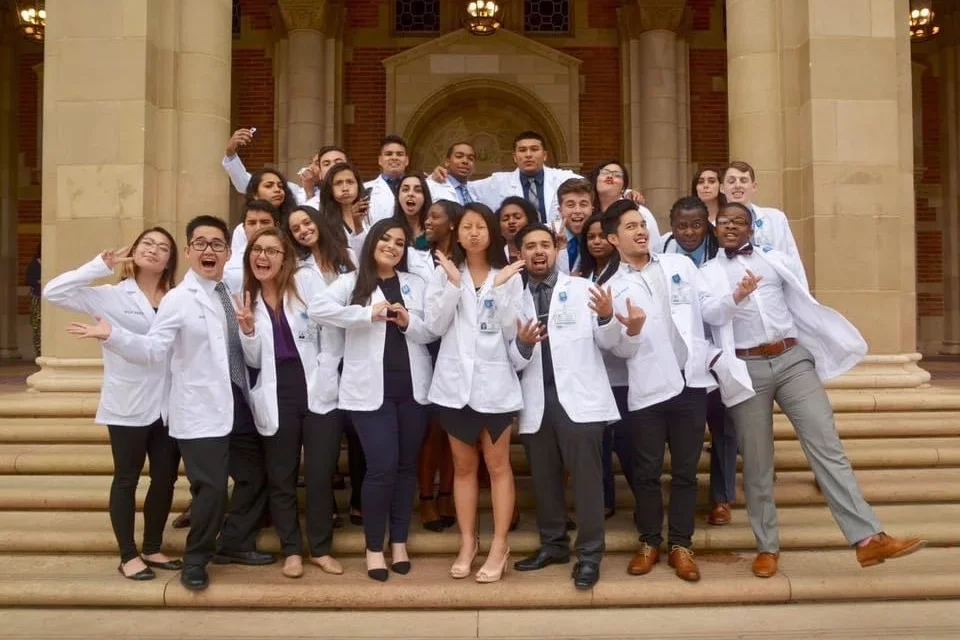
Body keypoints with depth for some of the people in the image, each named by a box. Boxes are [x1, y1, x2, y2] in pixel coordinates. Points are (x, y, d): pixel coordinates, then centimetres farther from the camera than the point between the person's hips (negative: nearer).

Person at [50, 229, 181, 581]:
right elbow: (53, 292, -9)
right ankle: (128, 555, 20)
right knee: (127, 479, 7)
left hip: (168, 405, 4)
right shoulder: (111, 296, 0)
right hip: (128, 405, -3)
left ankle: (152, 549, 28)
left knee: (165, 479, 11)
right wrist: (101, 266, -11)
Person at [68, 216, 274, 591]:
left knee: (254, 476, 14)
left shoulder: (230, 294, 12)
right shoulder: (178, 299, -8)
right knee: (211, 488, -9)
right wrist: (112, 336, -30)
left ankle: (234, 544, 35)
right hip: (201, 411, -7)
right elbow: (154, 352, -17)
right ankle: (195, 561, 15)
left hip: (238, 404, 7)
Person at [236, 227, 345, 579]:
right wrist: (247, 330, -8)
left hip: (318, 392, -3)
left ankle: (321, 549, 19)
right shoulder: (248, 296, 9)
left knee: (320, 474, 2)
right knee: (281, 477, 9)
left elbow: (332, 329, -6)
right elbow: (254, 360, 10)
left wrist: (324, 376, -10)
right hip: (276, 398, 3)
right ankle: (291, 550, 24)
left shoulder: (307, 279, -3)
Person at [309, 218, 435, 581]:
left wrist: (409, 322, -12)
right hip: (371, 389, -4)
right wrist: (368, 314, -19)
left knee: (406, 465, 11)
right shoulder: (352, 281, 2)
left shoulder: (415, 284, 12)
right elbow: (317, 309, -14)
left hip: (412, 387, 4)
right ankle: (374, 547, 10)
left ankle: (399, 541, 25)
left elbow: (432, 332, 8)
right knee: (382, 467, -8)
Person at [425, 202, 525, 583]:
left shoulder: (508, 275, 2)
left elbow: (510, 332, -4)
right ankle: (468, 543, 21)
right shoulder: (444, 273, 4)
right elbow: (435, 326, -5)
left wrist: (501, 289, -14)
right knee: (464, 466, 10)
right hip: (455, 380, 2)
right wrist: (453, 283, -13)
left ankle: (499, 546, 13)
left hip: (494, 381, -1)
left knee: (498, 465, 4)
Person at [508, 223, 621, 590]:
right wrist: (522, 344, -17)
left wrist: (607, 318, -23)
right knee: (543, 478, 13)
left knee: (585, 477, -1)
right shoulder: (515, 299, 10)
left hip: (578, 397, -3)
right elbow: (513, 363, 5)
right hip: (536, 402, 4)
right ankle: (552, 544, 28)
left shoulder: (582, 289, 3)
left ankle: (589, 555, 8)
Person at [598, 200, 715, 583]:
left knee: (685, 471, 9)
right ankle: (649, 542, 23)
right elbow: (620, 350, 0)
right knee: (647, 472, 7)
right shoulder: (612, 288, 2)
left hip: (692, 380, 2)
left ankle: (681, 545, 20)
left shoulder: (681, 265, 8)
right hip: (648, 388, -1)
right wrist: (631, 330, -22)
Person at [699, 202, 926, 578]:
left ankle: (868, 538, -8)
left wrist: (837, 344, 19)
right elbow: (709, 314, -11)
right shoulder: (708, 272, 7)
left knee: (827, 445, -7)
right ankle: (767, 546, 14)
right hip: (747, 369, -2)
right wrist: (736, 295, -30)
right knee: (757, 463, 3)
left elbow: (803, 303, 20)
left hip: (793, 359, 2)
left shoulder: (775, 259, 15)